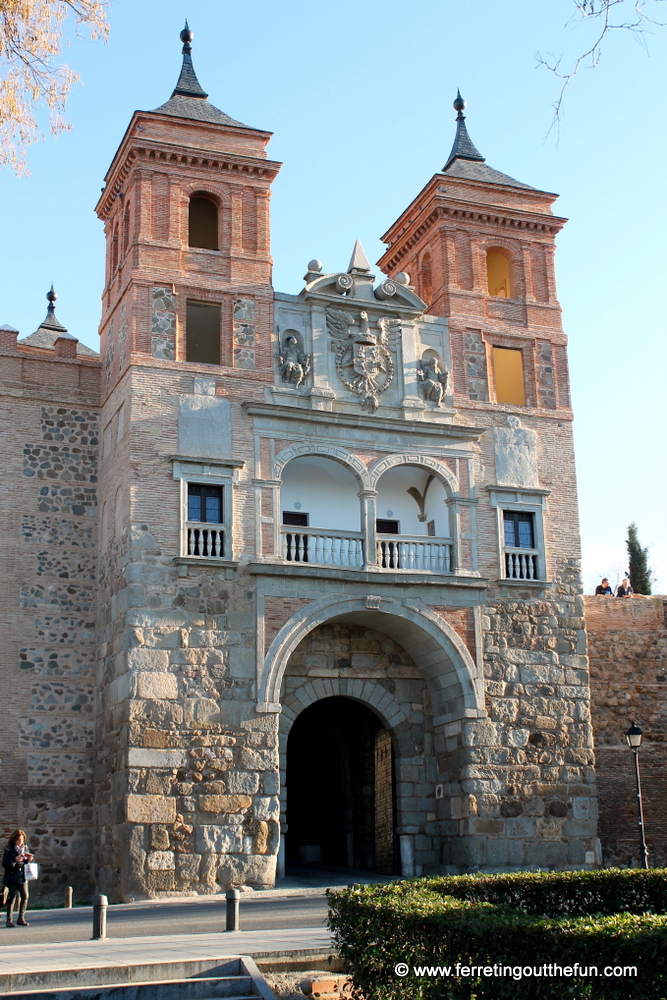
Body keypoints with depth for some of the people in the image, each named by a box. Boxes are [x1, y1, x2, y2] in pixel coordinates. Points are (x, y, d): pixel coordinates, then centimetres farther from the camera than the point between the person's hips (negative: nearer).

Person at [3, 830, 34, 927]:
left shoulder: (24, 848, 11)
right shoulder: (9, 849, -3)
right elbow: (4, 864, -9)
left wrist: (29, 859, -2)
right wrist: (15, 860, -20)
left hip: (22, 877, 4)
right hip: (11, 876, -4)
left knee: (25, 896, -4)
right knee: (12, 897, -2)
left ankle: (21, 918, 7)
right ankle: (9, 920, 7)